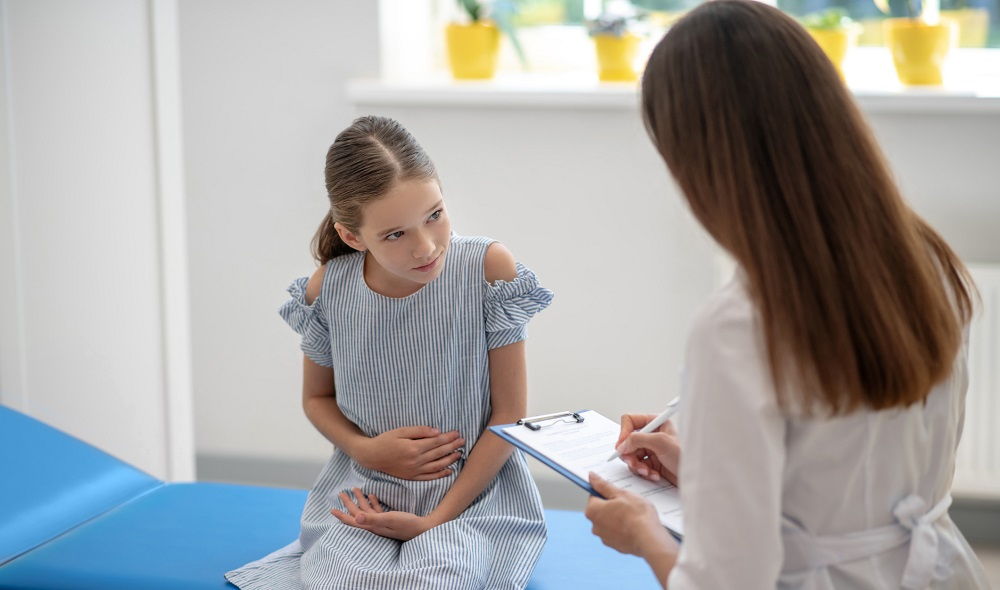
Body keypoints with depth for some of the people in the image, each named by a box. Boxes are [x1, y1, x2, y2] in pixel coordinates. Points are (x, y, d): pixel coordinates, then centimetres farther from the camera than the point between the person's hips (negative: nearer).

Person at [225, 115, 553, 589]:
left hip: (472, 492, -2)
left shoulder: (488, 269, -14)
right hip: (364, 493, 2)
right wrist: (367, 449, -9)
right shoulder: (327, 291, -7)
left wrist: (437, 519, -12)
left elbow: (509, 413, -8)